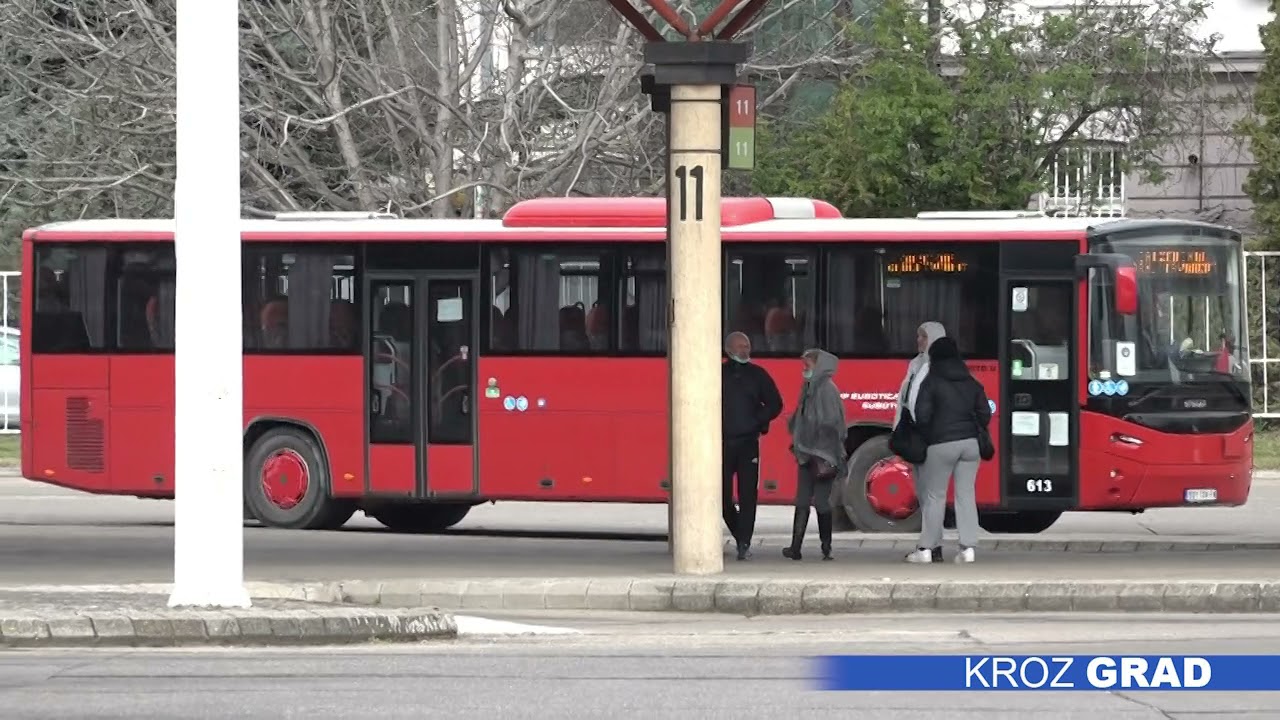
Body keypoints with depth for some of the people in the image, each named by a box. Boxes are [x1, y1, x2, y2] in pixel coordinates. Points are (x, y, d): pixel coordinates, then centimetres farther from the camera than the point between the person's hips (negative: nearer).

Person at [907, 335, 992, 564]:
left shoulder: (931, 381, -5)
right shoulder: (972, 383, 11)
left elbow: (922, 414, -10)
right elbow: (985, 413, 11)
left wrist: (925, 436, 4)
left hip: (941, 444, -4)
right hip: (969, 442, 4)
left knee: (935, 496, 2)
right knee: (966, 495, 5)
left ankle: (926, 549, 4)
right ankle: (968, 547, -2)